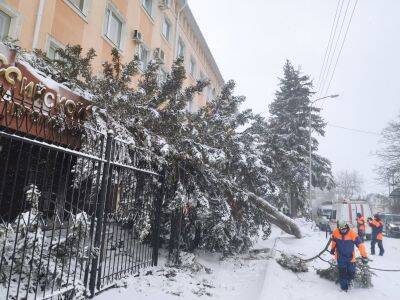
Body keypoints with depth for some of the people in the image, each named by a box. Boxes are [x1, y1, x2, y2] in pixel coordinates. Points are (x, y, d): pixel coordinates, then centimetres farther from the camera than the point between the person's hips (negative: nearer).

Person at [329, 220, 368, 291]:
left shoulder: (352, 234, -23)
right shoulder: (335, 232, -15)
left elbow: (360, 245, -23)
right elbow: (333, 241, 5)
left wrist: (364, 256, -28)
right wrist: (332, 249, 20)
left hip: (350, 257, 0)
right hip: (340, 256, 0)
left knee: (352, 272, 8)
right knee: (342, 271, -2)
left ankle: (347, 281, 37)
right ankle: (343, 285, 16)